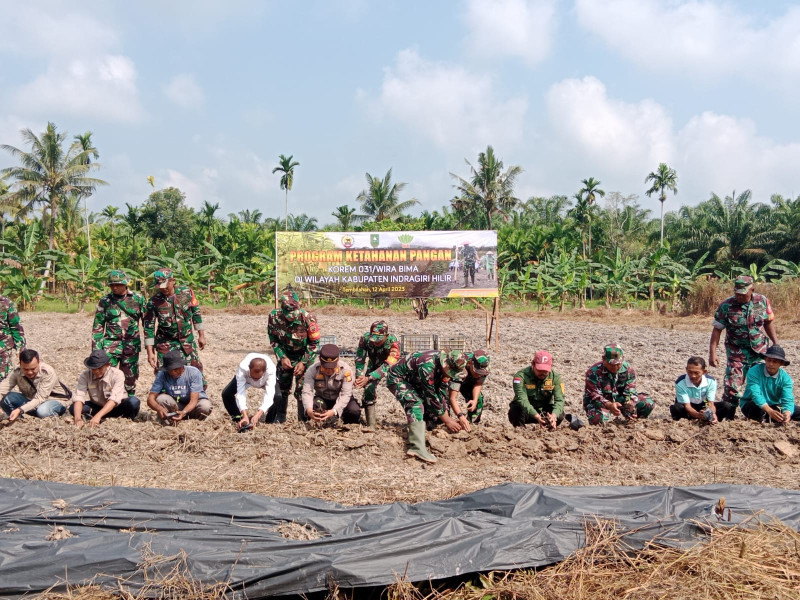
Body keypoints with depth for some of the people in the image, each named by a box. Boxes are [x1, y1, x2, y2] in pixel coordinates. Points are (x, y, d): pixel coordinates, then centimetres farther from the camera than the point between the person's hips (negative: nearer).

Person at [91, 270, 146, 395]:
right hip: (111, 345, 0)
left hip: (132, 346, 0)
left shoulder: (138, 298, 2)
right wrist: (96, 348, 0)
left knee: (130, 377, 7)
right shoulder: (105, 301, 3)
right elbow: (97, 326, 6)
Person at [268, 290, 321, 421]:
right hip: (285, 355, 3)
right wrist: (282, 357, -13)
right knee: (281, 388, 9)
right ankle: (280, 419, 23)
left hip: (304, 356, -3)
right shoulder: (274, 316, -20)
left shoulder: (307, 318, -26)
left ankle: (303, 421, 3)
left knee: (302, 391, -9)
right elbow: (273, 339, -4)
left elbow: (314, 343, -14)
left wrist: (304, 363, -18)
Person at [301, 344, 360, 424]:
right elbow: (307, 392, -27)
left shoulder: (346, 370, -25)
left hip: (340, 400, 0)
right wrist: (308, 410, -47)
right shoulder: (312, 370, -20)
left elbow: (345, 394, -28)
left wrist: (334, 411, -44)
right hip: (322, 399, 1)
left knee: (354, 411, -30)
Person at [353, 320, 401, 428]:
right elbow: (359, 359, -25)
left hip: (392, 367, -1)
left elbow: (387, 366, -42)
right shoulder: (365, 339, -29)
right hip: (373, 365, 1)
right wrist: (359, 376, -43)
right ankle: (370, 426, -9)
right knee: (369, 388, -14)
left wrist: (368, 378, -51)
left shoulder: (393, 343, -38)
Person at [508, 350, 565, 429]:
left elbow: (559, 400, -21)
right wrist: (537, 417, -48)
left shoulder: (555, 377, -11)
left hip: (544, 410, 2)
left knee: (559, 414, -27)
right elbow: (522, 400, -33)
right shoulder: (521, 376, -22)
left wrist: (553, 416, -44)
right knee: (515, 412, -35)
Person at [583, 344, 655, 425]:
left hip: (620, 399, 4)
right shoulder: (594, 372, -25)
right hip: (602, 402, -4)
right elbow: (595, 397, -28)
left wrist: (630, 404, -38)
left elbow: (630, 392, -14)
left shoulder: (628, 369, -12)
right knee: (598, 419, -39)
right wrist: (610, 405, -47)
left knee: (648, 403, -12)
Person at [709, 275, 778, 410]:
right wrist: (712, 353, -12)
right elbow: (717, 329, -7)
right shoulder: (726, 306, -10)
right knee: (732, 386, -8)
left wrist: (776, 344, 11)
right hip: (737, 353, -2)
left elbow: (768, 323, 11)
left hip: (760, 352, 3)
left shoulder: (762, 301, -2)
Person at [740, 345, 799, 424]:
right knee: (757, 406, -39)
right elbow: (755, 394, -33)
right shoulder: (754, 371, -21)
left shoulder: (785, 377, -11)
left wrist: (787, 413, -45)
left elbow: (788, 400, -22)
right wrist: (770, 411, -48)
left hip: (774, 406, 4)